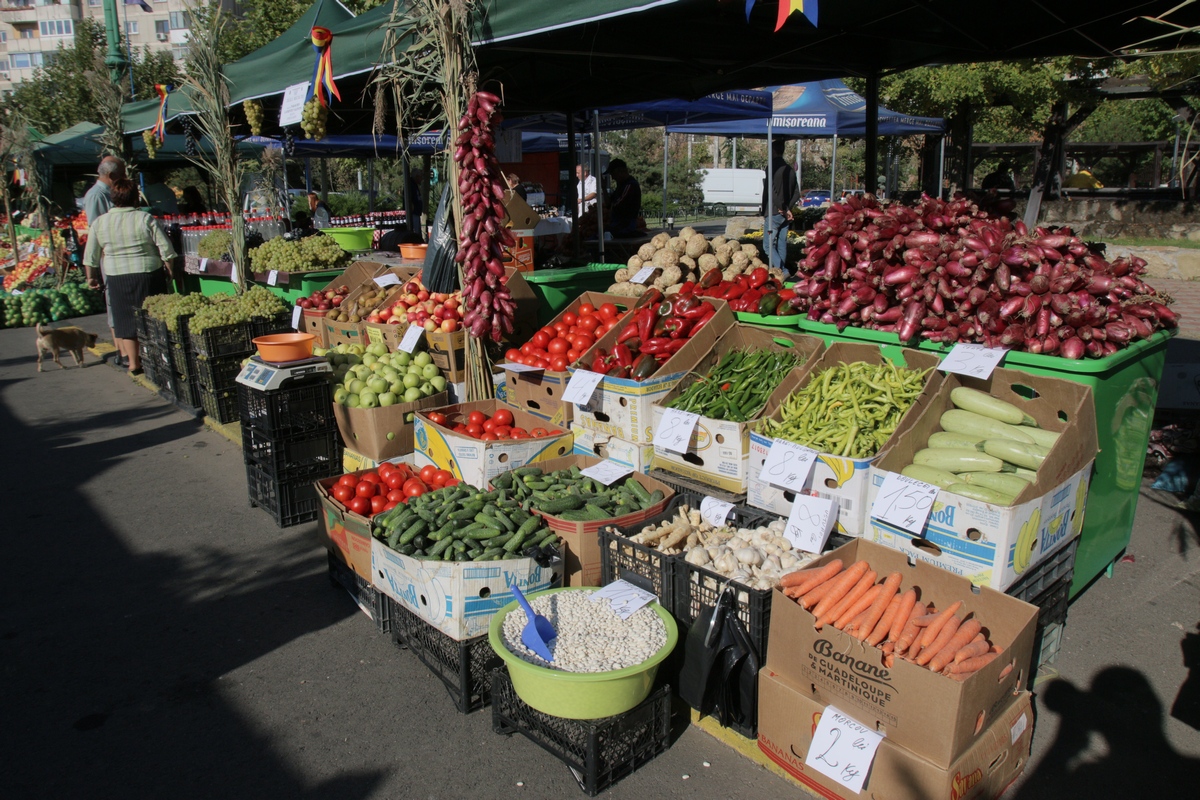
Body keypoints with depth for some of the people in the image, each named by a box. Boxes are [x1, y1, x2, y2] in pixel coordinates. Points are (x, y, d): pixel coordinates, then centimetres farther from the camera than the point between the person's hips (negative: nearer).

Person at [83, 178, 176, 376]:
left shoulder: (99, 223, 1)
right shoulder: (145, 219, -8)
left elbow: (90, 256, 8)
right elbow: (165, 249, -8)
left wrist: (91, 277, 21)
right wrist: (170, 270, 6)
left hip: (117, 278, 2)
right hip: (149, 275, -2)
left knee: (126, 319, 10)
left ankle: (133, 363, 13)